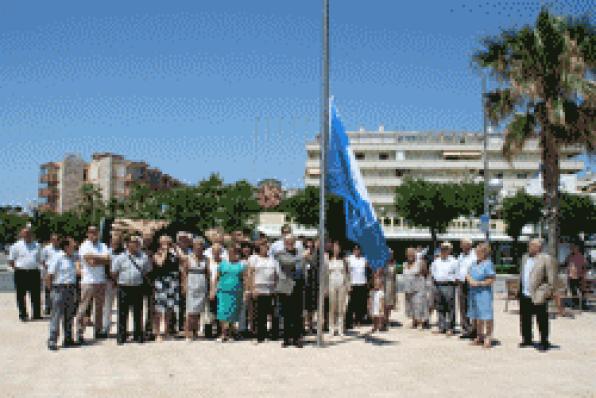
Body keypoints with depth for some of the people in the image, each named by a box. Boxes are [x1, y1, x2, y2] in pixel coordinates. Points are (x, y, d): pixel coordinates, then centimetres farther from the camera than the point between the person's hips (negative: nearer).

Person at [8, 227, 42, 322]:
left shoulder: (36, 246, 13)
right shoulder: (16, 246, 2)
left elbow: (40, 259, 20)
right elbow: (11, 261, 4)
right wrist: (14, 266, -9)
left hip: (34, 272, 3)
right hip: (21, 273, -3)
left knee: (36, 295, 5)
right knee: (21, 295, 2)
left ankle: (37, 314, 13)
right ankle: (22, 315, 10)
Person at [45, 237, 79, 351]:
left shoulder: (73, 257, 10)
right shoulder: (57, 257, -10)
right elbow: (49, 276, -11)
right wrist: (51, 289, -8)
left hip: (70, 289, 8)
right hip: (59, 289, -7)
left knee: (69, 315, 12)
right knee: (56, 315, -6)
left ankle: (68, 339, 21)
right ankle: (52, 341, -2)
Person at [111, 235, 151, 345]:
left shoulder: (144, 257, 4)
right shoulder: (120, 258, -3)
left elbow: (147, 271, 14)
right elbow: (114, 273, 2)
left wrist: (141, 279, 7)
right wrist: (120, 282, 3)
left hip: (138, 287, 2)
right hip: (124, 288, -2)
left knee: (138, 312, 8)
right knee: (123, 313, 1)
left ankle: (138, 336, 18)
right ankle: (121, 337, 8)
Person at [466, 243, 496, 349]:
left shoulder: (487, 264, -10)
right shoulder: (474, 263, 13)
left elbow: (492, 279, -14)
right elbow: (468, 274, 15)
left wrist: (479, 283, -17)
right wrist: (469, 279, -6)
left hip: (484, 293, -8)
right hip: (473, 292, 8)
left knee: (486, 316, -7)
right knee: (476, 316, 14)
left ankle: (488, 338, -1)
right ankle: (479, 337, 25)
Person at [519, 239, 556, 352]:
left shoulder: (546, 259, -9)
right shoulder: (525, 257, 14)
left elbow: (551, 277, -11)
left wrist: (549, 291, -14)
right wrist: (520, 289, 17)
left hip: (537, 296, -7)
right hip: (524, 295, 7)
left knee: (542, 321, 2)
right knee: (525, 319, 15)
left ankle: (544, 342, 12)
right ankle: (527, 340, 28)